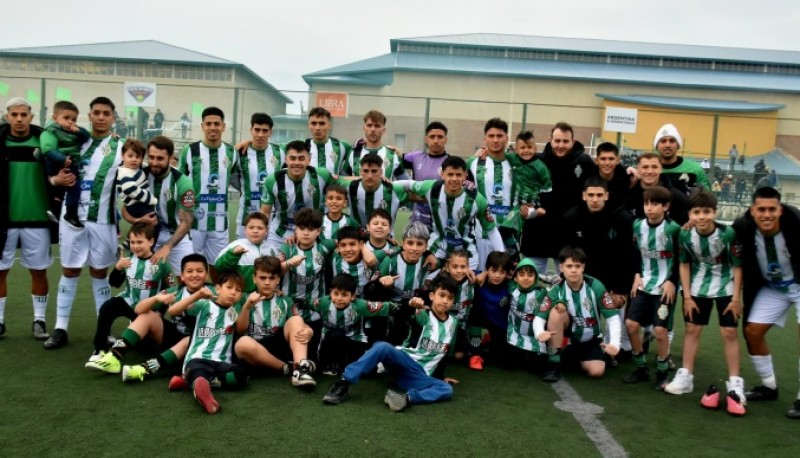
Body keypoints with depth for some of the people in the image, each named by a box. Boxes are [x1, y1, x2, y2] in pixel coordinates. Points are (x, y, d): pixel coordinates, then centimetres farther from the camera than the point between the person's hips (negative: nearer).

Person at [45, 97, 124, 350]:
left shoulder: (121, 147, 0)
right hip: (72, 216, 2)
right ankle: (60, 328, 15)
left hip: (102, 220, -2)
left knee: (99, 272, 7)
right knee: (69, 271, 7)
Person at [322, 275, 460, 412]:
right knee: (383, 347, -35)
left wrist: (439, 376, 20)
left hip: (420, 375, 3)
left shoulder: (453, 323, 12)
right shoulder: (424, 315, -1)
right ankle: (344, 383, -34)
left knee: (447, 390, -25)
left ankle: (407, 398, -43)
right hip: (403, 361, -3)